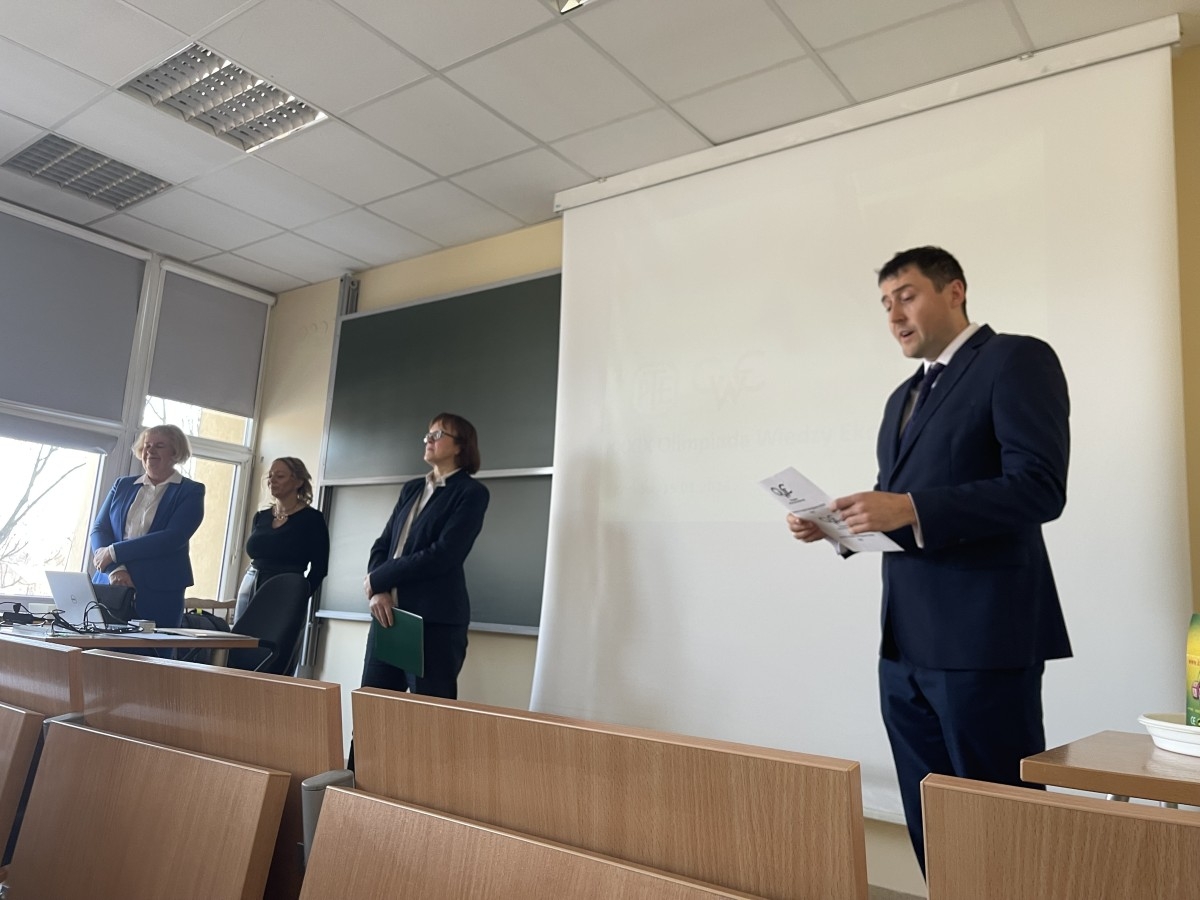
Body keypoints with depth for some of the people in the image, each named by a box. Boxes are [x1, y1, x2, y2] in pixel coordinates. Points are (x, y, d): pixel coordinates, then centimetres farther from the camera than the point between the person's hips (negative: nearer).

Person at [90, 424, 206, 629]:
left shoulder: (191, 491, 1)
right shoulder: (123, 485, 15)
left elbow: (172, 538, -11)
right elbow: (99, 529, 6)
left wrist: (114, 552, -11)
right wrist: (114, 568, -11)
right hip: (110, 587, 4)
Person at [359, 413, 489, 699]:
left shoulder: (471, 492, -4)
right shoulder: (411, 489, 18)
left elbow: (442, 555, -15)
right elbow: (382, 545, 12)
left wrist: (377, 579, -8)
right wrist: (378, 592, -7)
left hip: (435, 620, -7)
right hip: (389, 613, 7)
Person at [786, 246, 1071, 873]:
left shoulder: (1017, 360, -5)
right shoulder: (904, 396, 20)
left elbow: (1040, 488, -16)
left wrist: (909, 509, -24)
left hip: (982, 638, -8)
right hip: (905, 641, 8)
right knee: (929, 823, 15)